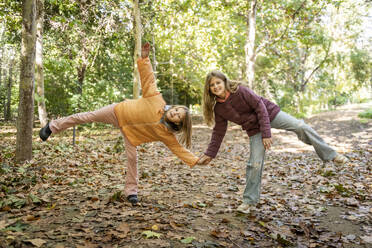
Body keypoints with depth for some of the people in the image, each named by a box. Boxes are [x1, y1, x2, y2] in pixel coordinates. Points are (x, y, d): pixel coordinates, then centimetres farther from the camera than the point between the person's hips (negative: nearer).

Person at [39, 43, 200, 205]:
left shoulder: (166, 132, -19)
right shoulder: (157, 99, -26)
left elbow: (178, 148, -16)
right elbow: (148, 78, -23)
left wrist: (196, 161, -25)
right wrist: (144, 58, -34)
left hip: (129, 130, 1)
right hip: (119, 112, -1)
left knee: (132, 157, -8)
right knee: (88, 117, 8)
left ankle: (131, 191, 13)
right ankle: (53, 127, 29)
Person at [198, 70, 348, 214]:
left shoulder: (239, 90, -19)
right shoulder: (218, 109, -5)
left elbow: (259, 106, -17)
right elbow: (218, 132, 3)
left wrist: (266, 133, -20)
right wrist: (210, 154, -1)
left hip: (269, 114, -2)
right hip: (254, 130, 3)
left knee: (300, 127, -21)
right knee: (255, 163, -3)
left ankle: (330, 155, -6)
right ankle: (249, 201, 8)